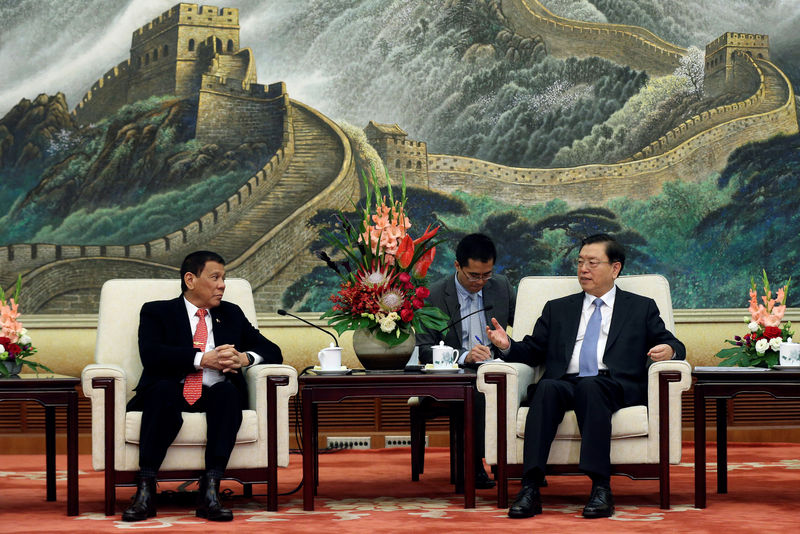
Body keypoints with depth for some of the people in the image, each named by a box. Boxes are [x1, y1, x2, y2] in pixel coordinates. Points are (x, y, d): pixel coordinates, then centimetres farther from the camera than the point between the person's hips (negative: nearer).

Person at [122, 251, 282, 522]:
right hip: (172, 394, -2)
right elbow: (150, 355, -6)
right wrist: (203, 359, -14)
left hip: (214, 397, 2)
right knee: (164, 388, -36)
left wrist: (244, 358, -4)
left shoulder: (231, 314, 25)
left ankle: (210, 491, -40)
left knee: (227, 391, -32)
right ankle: (145, 491, -39)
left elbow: (272, 352, 19)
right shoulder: (157, 312, 14)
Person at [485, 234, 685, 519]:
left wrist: (668, 350, -9)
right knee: (547, 387, -34)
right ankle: (530, 489, -43)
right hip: (565, 384, 2)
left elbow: (672, 344, 15)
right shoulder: (557, 309, 29)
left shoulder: (641, 308, 23)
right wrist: (507, 346, 1)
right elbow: (533, 351, 22)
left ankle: (601, 488, -43)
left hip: (615, 386, -2)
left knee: (589, 387, -38)